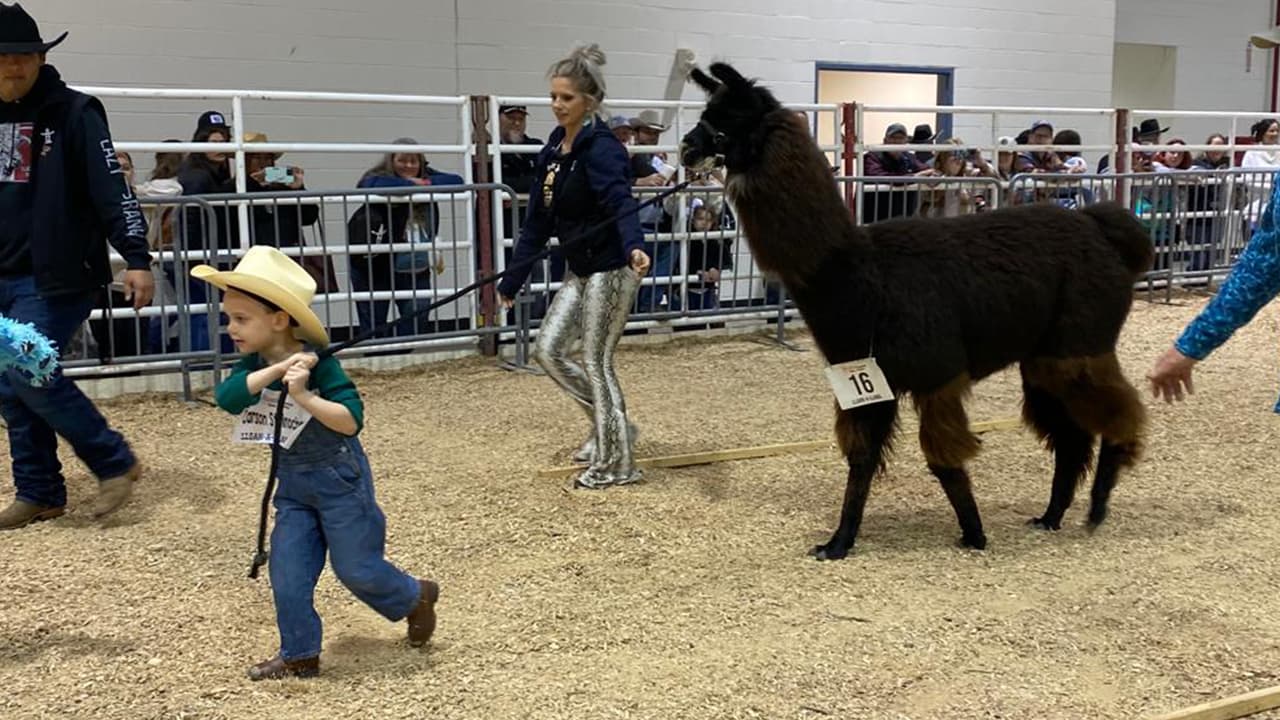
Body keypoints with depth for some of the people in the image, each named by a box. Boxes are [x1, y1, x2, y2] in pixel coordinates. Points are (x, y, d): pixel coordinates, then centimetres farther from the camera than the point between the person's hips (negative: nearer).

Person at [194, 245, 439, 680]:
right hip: (292, 482, 6)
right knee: (287, 570, 4)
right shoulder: (253, 364, -3)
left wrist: (304, 397, -39)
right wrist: (276, 369, -34)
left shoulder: (319, 364, -21)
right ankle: (299, 655, 18)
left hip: (339, 477, -6)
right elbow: (226, 398, -23)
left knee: (356, 567, 3)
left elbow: (352, 420, -27)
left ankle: (416, 599, 29)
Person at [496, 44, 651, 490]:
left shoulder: (600, 147, -19)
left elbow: (621, 202, -38)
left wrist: (635, 247, -58)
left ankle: (617, 464, 11)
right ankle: (609, 425, 25)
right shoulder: (553, 149, 7)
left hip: (612, 269, -9)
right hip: (579, 271, 9)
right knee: (547, 350, 9)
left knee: (595, 362, -3)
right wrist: (512, 282, 13)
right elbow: (538, 221, 12)